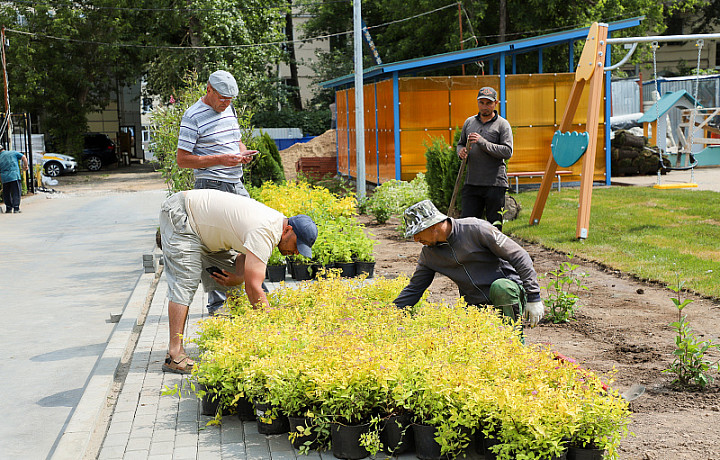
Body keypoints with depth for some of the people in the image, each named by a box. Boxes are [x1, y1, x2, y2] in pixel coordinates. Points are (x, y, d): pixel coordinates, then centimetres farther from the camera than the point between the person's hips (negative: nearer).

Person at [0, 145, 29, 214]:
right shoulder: (13, 153, 6)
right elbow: (24, 157, 2)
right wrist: (25, 166, 16)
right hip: (14, 176, -2)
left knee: (6, 194, 14)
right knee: (16, 192, 0)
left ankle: (8, 208, 16)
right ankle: (16, 208, -7)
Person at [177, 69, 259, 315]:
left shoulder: (229, 110, 13)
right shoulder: (193, 117, -10)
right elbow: (182, 159, -13)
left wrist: (242, 152, 2)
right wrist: (221, 159, -19)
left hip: (237, 185, 8)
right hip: (212, 188, -8)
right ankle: (217, 302, 2)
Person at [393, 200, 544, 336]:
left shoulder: (475, 229, -15)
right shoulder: (428, 253, 2)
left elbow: (519, 256, -13)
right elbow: (413, 289, 11)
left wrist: (533, 298, -16)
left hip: (509, 293, -3)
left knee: (500, 287, -37)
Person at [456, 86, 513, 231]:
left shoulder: (502, 124, 1)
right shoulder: (469, 122, 15)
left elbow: (508, 151, -10)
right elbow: (460, 143, 26)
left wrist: (483, 142, -17)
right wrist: (461, 151, 1)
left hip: (495, 184, -4)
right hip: (472, 183, 4)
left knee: (495, 227, 1)